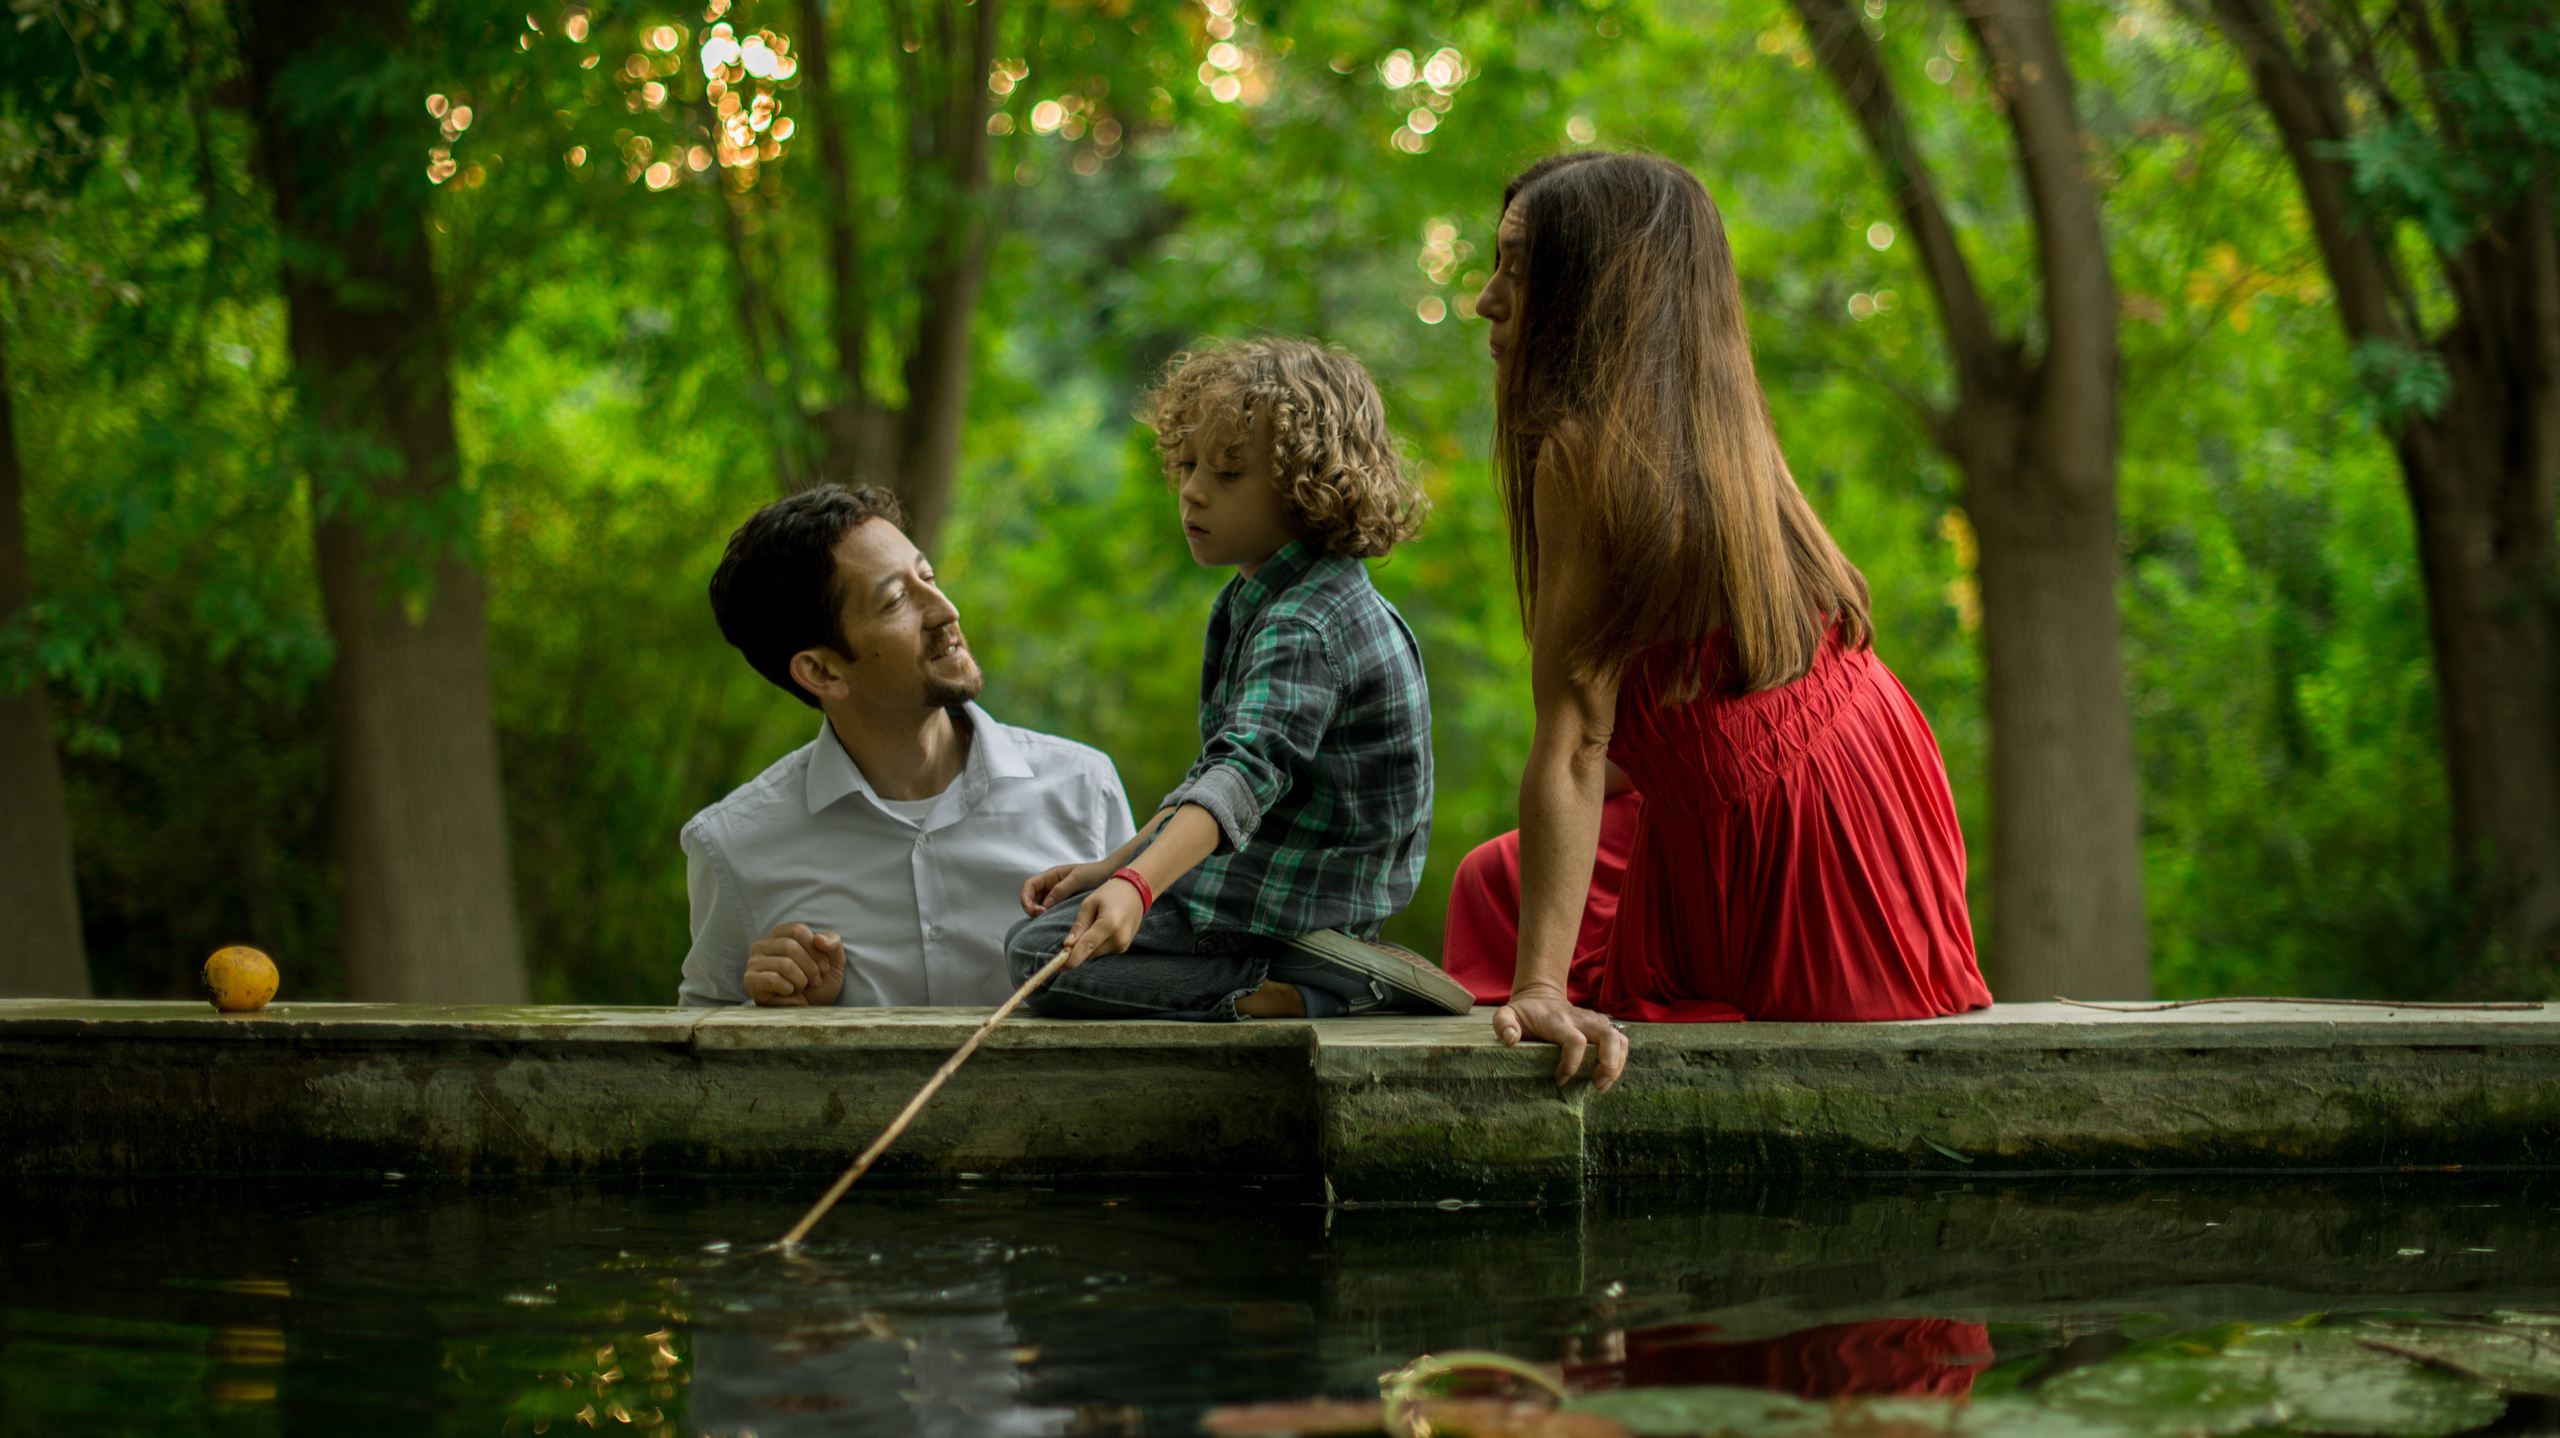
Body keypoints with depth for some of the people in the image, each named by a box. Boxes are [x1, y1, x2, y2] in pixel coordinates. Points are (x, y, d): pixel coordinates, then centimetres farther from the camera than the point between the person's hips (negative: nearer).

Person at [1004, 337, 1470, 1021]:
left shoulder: (1306, 627, -22)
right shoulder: (1257, 600, 12)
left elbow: (1251, 769, -37)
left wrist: (1138, 883, -50)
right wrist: (1112, 865, 14)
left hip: (1287, 905, -11)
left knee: (1042, 953, -17)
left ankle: (1328, 985, -18)